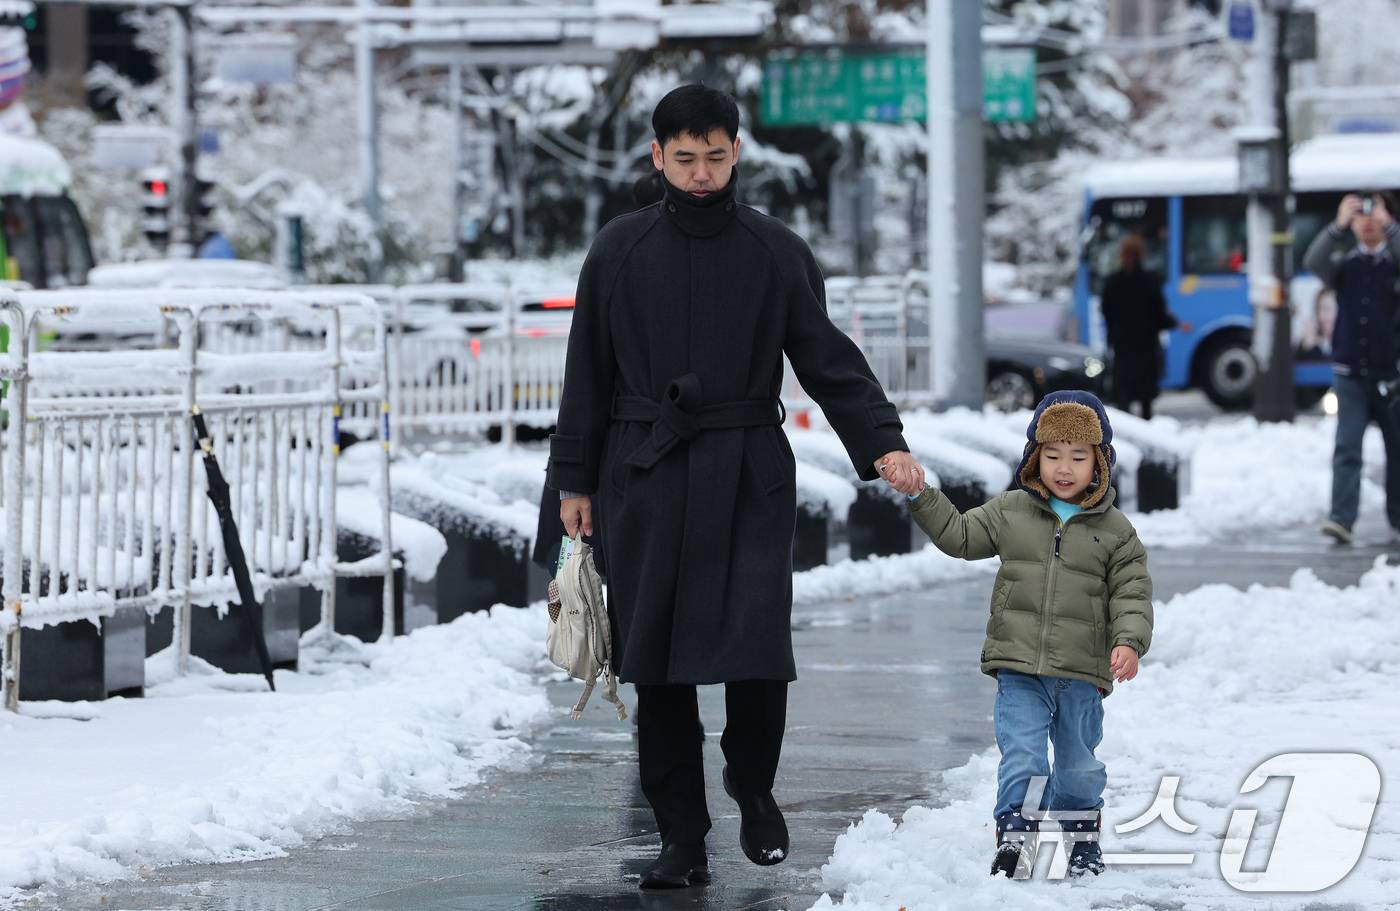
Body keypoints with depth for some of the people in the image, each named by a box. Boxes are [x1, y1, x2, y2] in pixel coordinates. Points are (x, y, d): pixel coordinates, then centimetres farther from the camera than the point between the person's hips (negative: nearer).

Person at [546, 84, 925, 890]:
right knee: (657, 669, 0)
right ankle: (683, 839, 8)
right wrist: (575, 478, 8)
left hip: (749, 476, -1)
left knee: (757, 649, -12)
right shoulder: (621, 250, 8)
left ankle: (754, 789, 16)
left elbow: (829, 360, 3)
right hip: (646, 481, 1)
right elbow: (589, 372, 11)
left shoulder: (777, 251, 5)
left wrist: (883, 445, -10)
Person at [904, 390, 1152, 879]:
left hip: (1082, 673, 0)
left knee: (1079, 762, 13)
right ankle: (1016, 834, -8)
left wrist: (1128, 642, -17)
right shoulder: (1010, 512, 5)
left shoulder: (1116, 531, 1)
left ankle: (1082, 835, 32)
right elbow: (959, 535, 15)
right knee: (1021, 755, -11)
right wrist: (921, 497, 6)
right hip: (1019, 668, 0)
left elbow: (1132, 594, -1)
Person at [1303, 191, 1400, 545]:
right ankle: (1341, 519, -17)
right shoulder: (1345, 260, 8)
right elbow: (1313, 262, -11)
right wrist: (1339, 226, -20)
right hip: (1351, 373, 0)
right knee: (1347, 448, -10)